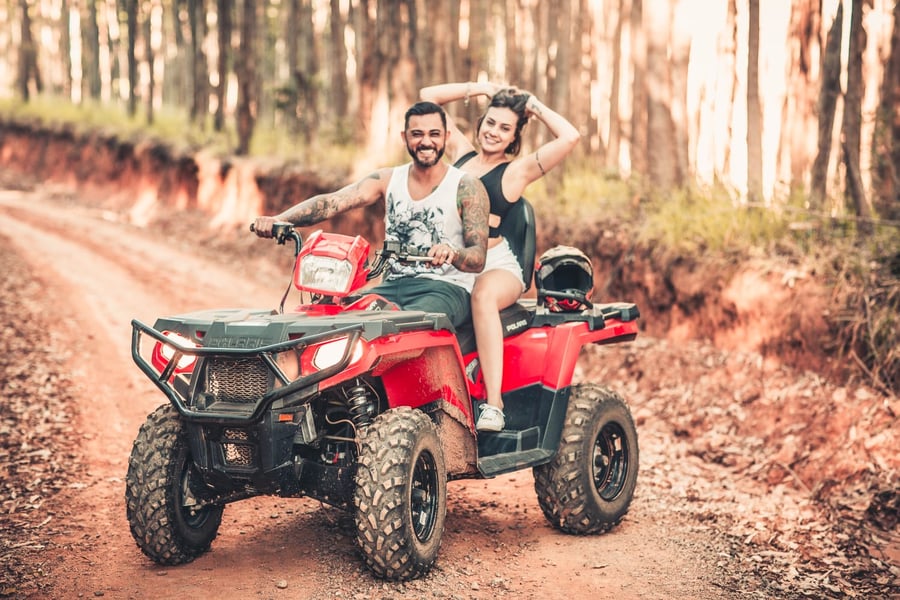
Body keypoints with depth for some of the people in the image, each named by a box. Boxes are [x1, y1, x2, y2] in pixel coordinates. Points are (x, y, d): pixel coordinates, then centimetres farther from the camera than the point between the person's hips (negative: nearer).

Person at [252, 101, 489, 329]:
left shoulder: (467, 187, -2)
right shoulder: (387, 179, 9)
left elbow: (478, 258, -9)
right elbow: (331, 202, -4)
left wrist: (453, 254, -34)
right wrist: (278, 220, -21)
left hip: (447, 289, -4)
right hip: (392, 287, 4)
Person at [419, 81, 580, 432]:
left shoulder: (517, 171, 6)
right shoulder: (460, 152, 19)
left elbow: (570, 137, -7)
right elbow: (428, 96, 25)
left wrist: (533, 105, 6)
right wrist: (479, 88, 17)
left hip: (496, 266, -4)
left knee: (483, 294, -38)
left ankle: (494, 405, -43)